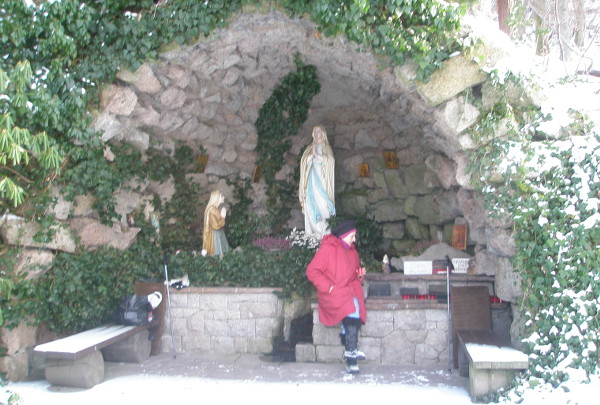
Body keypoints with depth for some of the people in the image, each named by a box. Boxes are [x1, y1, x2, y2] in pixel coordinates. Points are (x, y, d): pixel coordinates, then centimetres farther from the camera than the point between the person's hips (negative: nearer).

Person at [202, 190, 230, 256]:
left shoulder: (216, 209, 11)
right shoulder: (212, 209, -19)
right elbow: (216, 226, -23)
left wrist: (223, 216, 9)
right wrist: (223, 217, -13)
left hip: (219, 235, 10)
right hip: (214, 236, -10)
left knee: (220, 255, 9)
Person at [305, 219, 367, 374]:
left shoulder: (352, 251, 20)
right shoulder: (327, 249, -2)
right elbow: (312, 271, -7)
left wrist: (360, 276, 7)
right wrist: (328, 287, -15)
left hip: (350, 290, 5)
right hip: (332, 293, -5)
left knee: (356, 303, -27)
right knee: (352, 307, -31)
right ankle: (351, 349, -23)